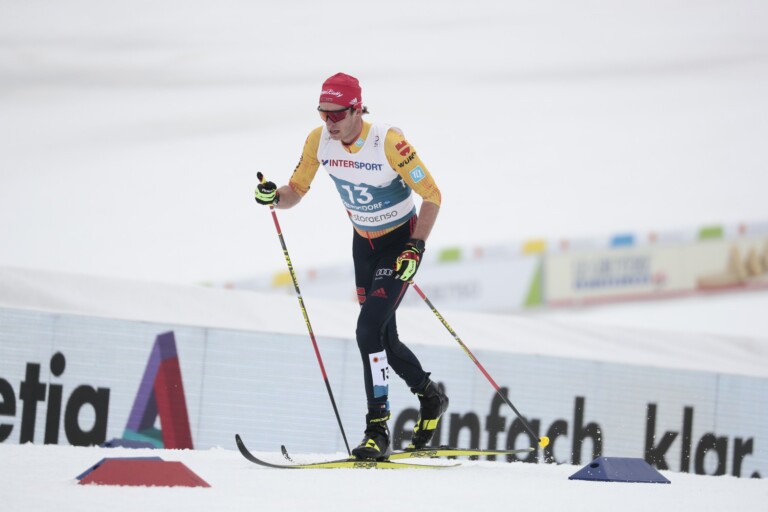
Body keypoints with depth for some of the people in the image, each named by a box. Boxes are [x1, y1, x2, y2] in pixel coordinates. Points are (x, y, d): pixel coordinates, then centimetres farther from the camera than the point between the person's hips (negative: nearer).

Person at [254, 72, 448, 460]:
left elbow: (431, 195, -19)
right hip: (363, 244, 6)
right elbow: (296, 191, -3)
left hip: (401, 242, -6)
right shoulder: (319, 141, -12)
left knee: (369, 330, -20)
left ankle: (377, 431, -16)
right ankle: (429, 396, 40)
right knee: (383, 339, 13)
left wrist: (417, 247, -27)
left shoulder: (389, 143, -27)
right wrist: (273, 197, -26)